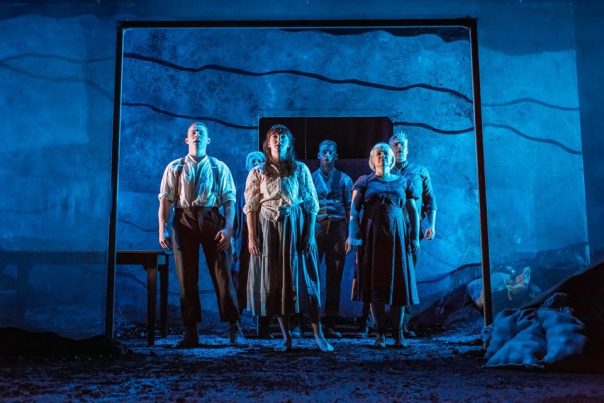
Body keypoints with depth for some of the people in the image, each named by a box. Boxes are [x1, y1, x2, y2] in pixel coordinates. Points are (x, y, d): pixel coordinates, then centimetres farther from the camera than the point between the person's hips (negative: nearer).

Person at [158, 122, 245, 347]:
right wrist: (162, 229, -6)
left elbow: (229, 200, 4)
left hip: (212, 220, -1)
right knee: (187, 277, 3)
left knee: (222, 273, -3)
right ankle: (190, 332, 11)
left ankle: (234, 329, 5)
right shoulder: (175, 168, 12)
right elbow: (165, 200, 6)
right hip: (184, 221, 1)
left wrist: (228, 227, -10)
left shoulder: (219, 168, 11)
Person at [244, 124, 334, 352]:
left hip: (296, 229, -1)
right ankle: (286, 337, 13)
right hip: (268, 231, 1)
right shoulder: (258, 173, 6)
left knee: (303, 279, -1)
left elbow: (311, 205, 2)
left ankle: (318, 335, 6)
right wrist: (251, 237, -5)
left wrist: (310, 234, -6)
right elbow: (251, 208, 2)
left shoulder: (300, 170, 4)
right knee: (274, 281, 3)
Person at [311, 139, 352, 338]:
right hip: (316, 227, -1)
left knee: (334, 277, 3)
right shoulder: (310, 178, 10)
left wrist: (350, 235, -1)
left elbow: (350, 209, 8)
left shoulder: (344, 179, 11)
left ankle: (330, 324, 8)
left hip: (338, 228, 1)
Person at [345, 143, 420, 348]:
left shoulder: (403, 182, 12)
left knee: (399, 282, 0)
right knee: (375, 283, -1)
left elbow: (413, 211, 11)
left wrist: (415, 237, 1)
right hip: (371, 235, -1)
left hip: (396, 235, 1)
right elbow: (354, 210, -2)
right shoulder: (364, 181, 8)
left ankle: (398, 333, 10)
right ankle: (380, 333, 6)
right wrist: (353, 234, -14)